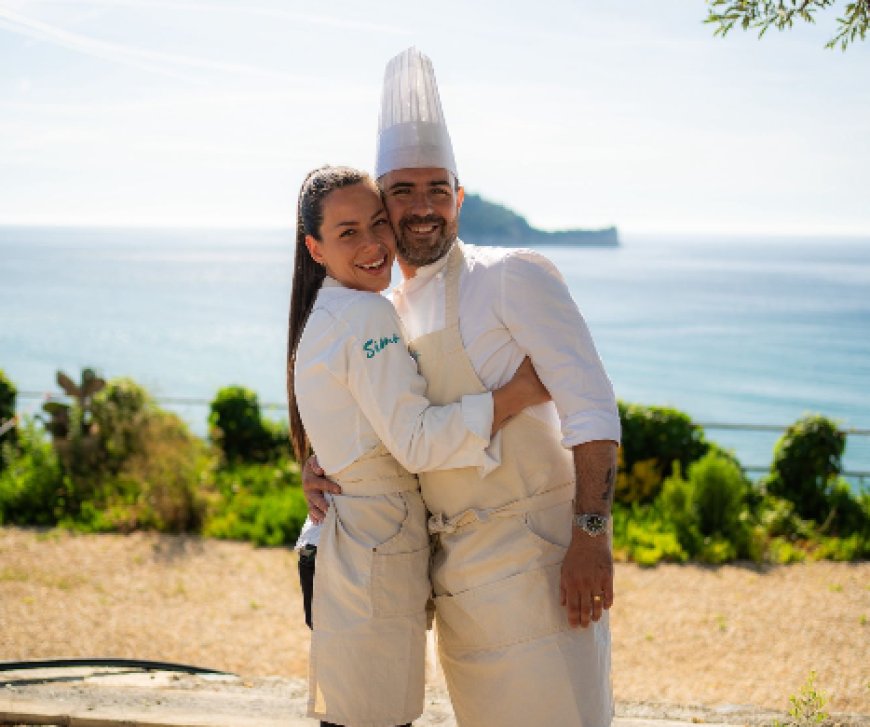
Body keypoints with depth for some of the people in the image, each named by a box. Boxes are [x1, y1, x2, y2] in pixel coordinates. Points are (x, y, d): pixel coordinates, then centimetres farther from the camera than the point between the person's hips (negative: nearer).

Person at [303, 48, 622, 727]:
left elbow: (593, 406, -15)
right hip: (454, 573, 7)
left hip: (532, 555, -7)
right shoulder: (388, 315, 12)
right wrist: (316, 466, 2)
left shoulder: (513, 277, -9)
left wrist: (591, 536, -22)